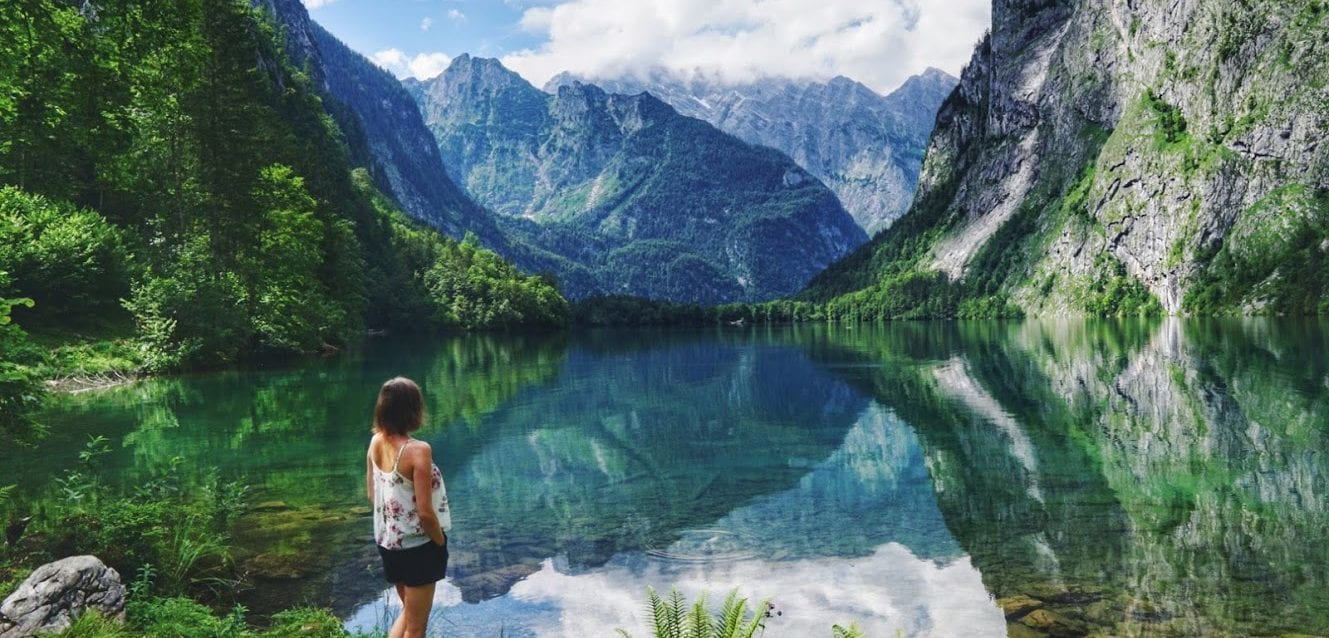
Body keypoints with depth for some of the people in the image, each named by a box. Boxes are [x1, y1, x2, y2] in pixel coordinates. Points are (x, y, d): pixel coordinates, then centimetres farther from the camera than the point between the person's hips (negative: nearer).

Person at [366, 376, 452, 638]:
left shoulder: (375, 442, -4)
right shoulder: (417, 450, -24)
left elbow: (371, 494, 8)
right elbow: (425, 511, -22)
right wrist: (441, 542, -6)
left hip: (387, 542, 7)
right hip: (417, 546, -7)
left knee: (408, 613, 26)